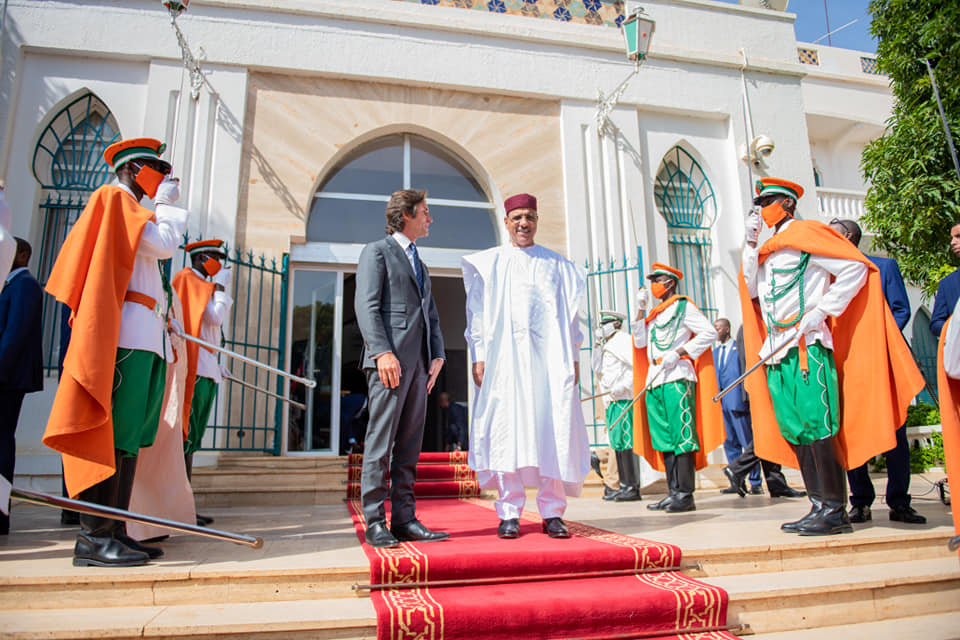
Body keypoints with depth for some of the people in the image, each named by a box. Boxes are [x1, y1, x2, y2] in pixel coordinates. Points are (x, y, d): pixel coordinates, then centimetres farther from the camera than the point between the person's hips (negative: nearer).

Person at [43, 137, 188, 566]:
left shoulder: (131, 209, 31)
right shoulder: (115, 198, 3)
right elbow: (163, 245, -11)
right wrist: (166, 203, 3)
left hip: (143, 338, 10)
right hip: (125, 335, -10)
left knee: (129, 439, 5)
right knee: (112, 433, -13)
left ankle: (113, 531, 7)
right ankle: (93, 538, -11)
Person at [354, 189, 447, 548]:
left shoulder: (419, 264, 28)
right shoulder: (377, 251, 5)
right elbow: (366, 306, -8)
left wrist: (437, 355, 8)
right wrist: (382, 352, -20)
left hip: (418, 362, 8)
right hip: (390, 359, -8)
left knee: (410, 443, 6)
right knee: (381, 441, -7)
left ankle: (404, 519, 10)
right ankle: (375, 523, -2)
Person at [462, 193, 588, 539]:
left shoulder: (557, 265, 17)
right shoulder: (489, 264, 13)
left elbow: (570, 314, 15)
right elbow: (478, 313, 8)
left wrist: (574, 356, 6)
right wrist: (478, 356, -2)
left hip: (550, 358, 1)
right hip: (505, 358, -1)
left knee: (553, 430, -4)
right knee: (507, 431, -4)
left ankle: (552, 512, 4)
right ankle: (510, 513, 3)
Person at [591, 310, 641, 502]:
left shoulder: (623, 339, -5)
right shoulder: (607, 346, 23)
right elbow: (597, 369, 16)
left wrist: (622, 386, -21)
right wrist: (597, 346, 10)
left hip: (624, 398, -10)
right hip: (611, 400, 10)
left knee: (625, 440, -11)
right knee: (617, 442, 9)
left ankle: (633, 487, -10)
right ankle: (624, 486, 14)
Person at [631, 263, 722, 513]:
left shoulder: (684, 306, 3)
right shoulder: (653, 314, 23)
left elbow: (709, 333, -5)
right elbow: (640, 342, 13)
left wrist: (679, 352, -13)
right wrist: (640, 310, 10)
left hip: (677, 377, -7)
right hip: (654, 379, 8)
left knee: (682, 436, -9)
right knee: (664, 438, 6)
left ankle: (686, 495, -8)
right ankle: (673, 493, 11)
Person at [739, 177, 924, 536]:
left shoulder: (806, 233, -2)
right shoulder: (769, 248, 21)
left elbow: (856, 269, -9)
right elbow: (752, 290, 12)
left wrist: (821, 311, -12)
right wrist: (750, 244, 8)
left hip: (806, 345, -8)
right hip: (776, 350, 8)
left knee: (816, 425, -9)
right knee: (793, 430, 6)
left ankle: (835, 510, -3)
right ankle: (819, 506, 12)